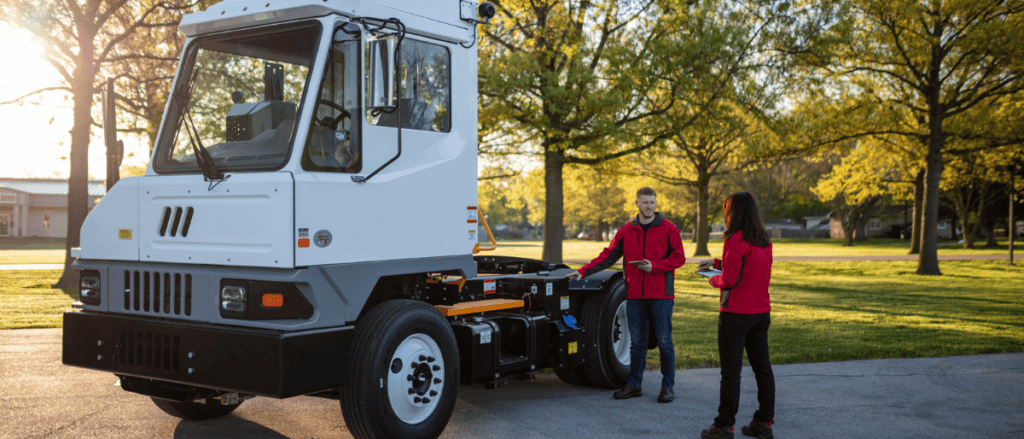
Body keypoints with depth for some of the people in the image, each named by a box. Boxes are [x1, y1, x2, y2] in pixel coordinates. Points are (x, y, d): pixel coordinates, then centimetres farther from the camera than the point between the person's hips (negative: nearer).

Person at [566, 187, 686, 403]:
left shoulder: (668, 228, 0)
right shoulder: (627, 230, 9)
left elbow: (679, 257, -2)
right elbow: (608, 256, 8)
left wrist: (654, 266, -14)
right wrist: (583, 271, -1)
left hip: (660, 295, -3)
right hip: (635, 295, 3)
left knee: (664, 341, 1)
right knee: (636, 342, 10)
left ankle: (668, 386, 11)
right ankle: (633, 385, 18)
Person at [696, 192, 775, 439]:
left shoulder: (736, 239, -16)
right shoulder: (764, 240, 8)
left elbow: (729, 280, -18)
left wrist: (713, 280, 2)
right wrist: (716, 263, 25)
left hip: (736, 314, -8)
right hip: (761, 312, 8)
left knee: (731, 371, -2)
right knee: (762, 368, 12)